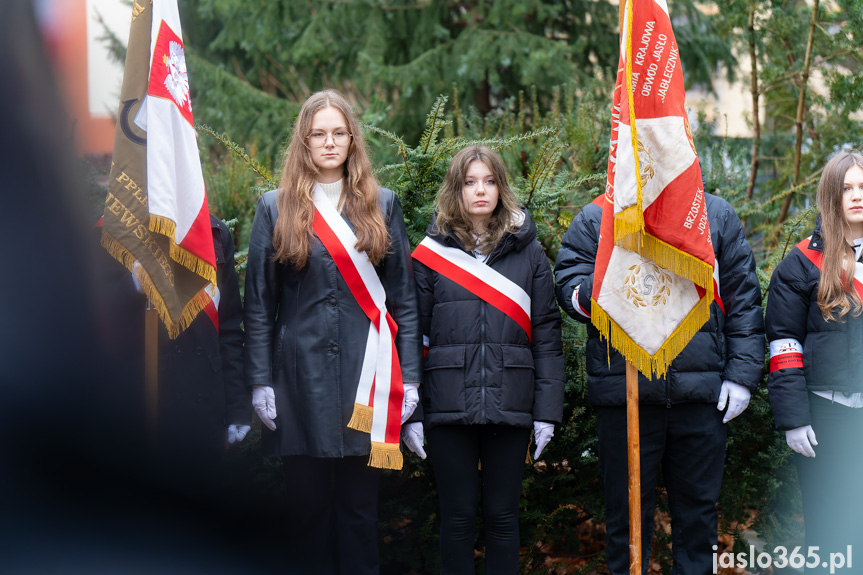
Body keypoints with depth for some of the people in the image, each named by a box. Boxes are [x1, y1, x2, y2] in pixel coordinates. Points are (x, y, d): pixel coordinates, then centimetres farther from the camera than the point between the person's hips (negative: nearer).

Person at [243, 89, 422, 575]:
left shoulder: (382, 206, 9)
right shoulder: (276, 209, 7)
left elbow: (404, 297, 7)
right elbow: (259, 303, 6)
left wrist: (410, 377, 1)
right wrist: (260, 381, -1)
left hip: (365, 375, 0)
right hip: (301, 376, 0)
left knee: (360, 506, 4)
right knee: (308, 503, 5)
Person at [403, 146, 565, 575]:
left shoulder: (528, 252, 8)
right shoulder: (431, 253, 5)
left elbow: (547, 335, 6)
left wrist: (547, 411, 0)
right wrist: (410, 412, -3)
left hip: (509, 407, 1)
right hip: (449, 406, -1)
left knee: (502, 516, 6)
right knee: (457, 516, 4)